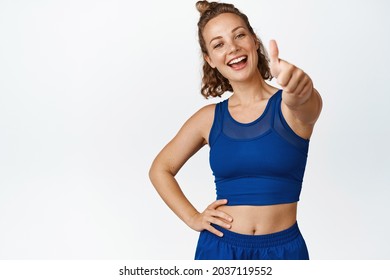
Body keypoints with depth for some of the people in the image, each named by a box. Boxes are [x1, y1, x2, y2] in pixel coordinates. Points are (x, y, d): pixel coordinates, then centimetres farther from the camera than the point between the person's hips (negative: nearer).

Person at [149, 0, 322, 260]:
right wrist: (193, 218, 0)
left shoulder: (289, 106, -8)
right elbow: (160, 169, 11)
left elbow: (304, 103, -33)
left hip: (284, 250, -1)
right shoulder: (210, 118, -1)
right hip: (219, 247, 2)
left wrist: (299, 90, -54)